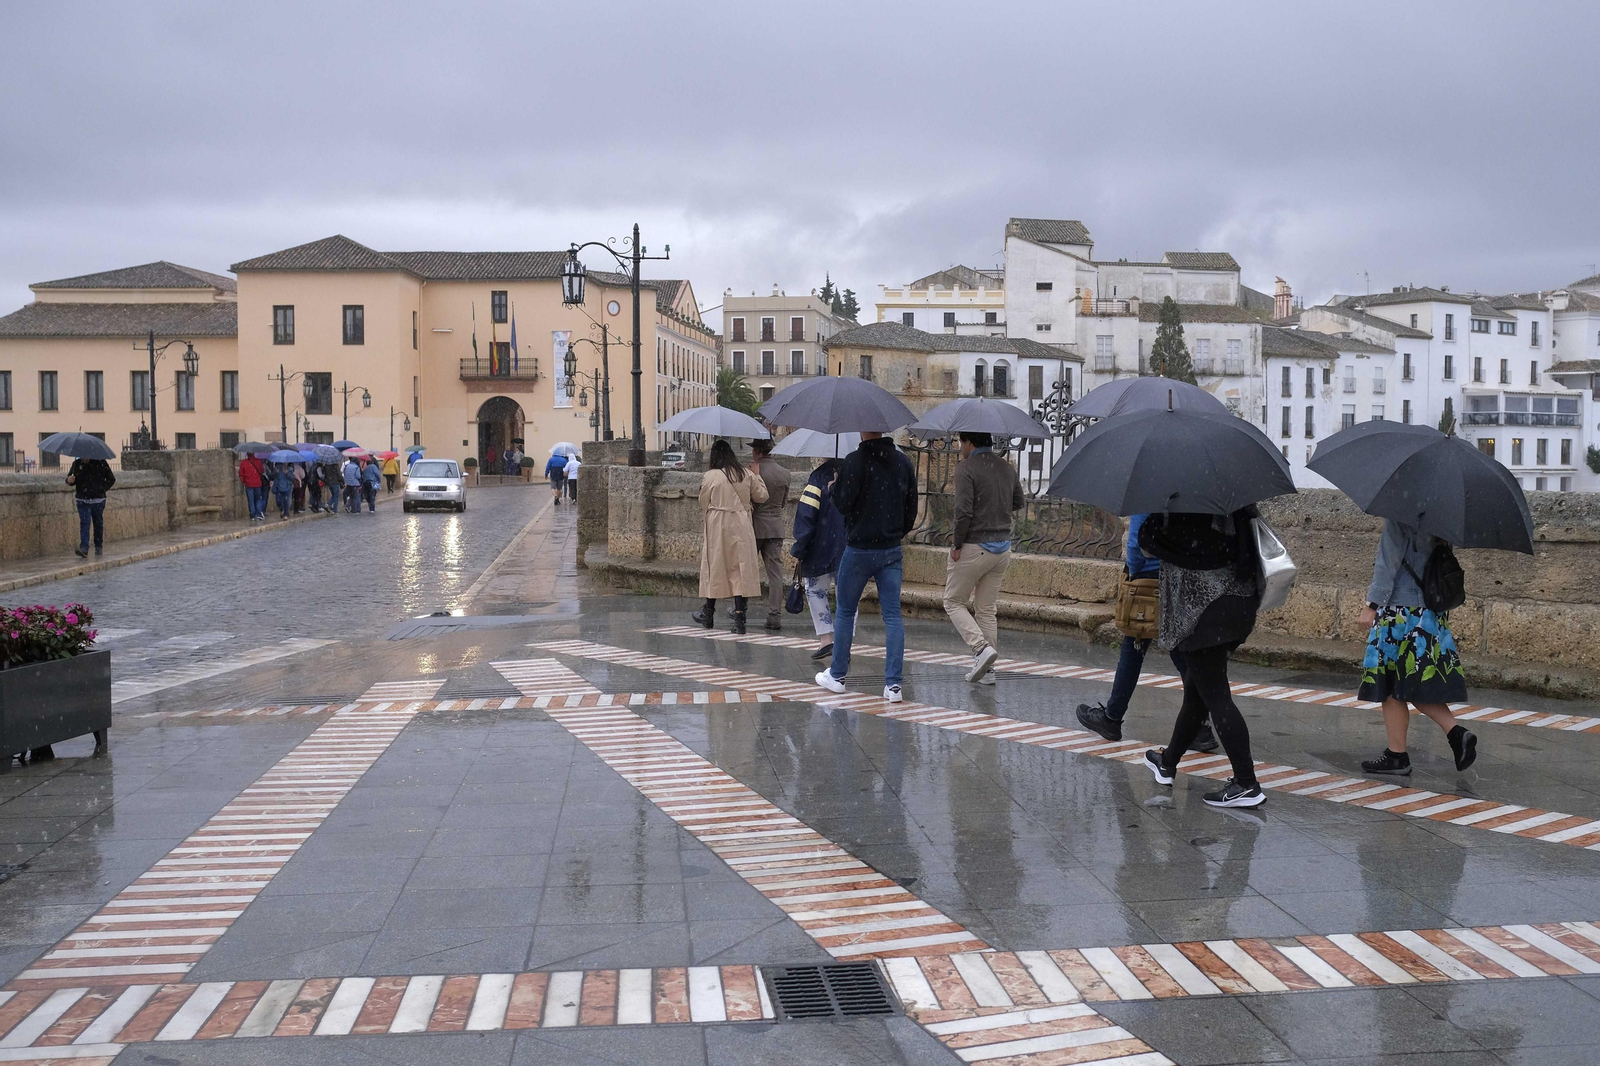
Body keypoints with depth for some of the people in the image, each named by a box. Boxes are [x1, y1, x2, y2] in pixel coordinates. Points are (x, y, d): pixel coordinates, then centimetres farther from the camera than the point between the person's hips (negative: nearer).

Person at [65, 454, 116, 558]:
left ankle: (99, 547, 27)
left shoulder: (100, 463, -3)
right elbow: (70, 478, 8)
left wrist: (103, 489, -1)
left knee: (98, 524, 11)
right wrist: (70, 481, -15)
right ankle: (84, 549, -20)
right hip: (82, 500, 0)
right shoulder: (76, 464, 1)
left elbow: (111, 479, 5)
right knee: (84, 523, -12)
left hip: (98, 500, 0)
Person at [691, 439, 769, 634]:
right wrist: (758, 477, 26)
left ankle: (709, 613, 25)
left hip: (717, 526, -1)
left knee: (714, 567, 12)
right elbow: (762, 495, 11)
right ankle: (739, 616, -6)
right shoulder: (746, 475, 1)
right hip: (741, 527, 1)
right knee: (741, 569, 1)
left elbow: (703, 504, 3)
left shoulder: (709, 476, -6)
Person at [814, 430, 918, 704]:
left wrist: (834, 487, 5)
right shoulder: (904, 462, 4)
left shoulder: (855, 461, -13)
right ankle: (893, 684, -3)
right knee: (893, 615, 2)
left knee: (845, 611, 12)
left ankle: (837, 675, 21)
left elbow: (843, 503, -15)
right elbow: (912, 507, 9)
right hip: (892, 550, 4)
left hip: (859, 548, -4)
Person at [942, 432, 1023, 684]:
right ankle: (986, 669, 11)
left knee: (953, 602, 8)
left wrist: (957, 544, -10)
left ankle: (982, 647, -11)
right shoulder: (1007, 468, 8)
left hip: (974, 547, -7)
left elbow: (963, 511, -20)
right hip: (1003, 547, 7)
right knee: (986, 609, 13)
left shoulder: (966, 468, -13)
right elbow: (1018, 503, 19)